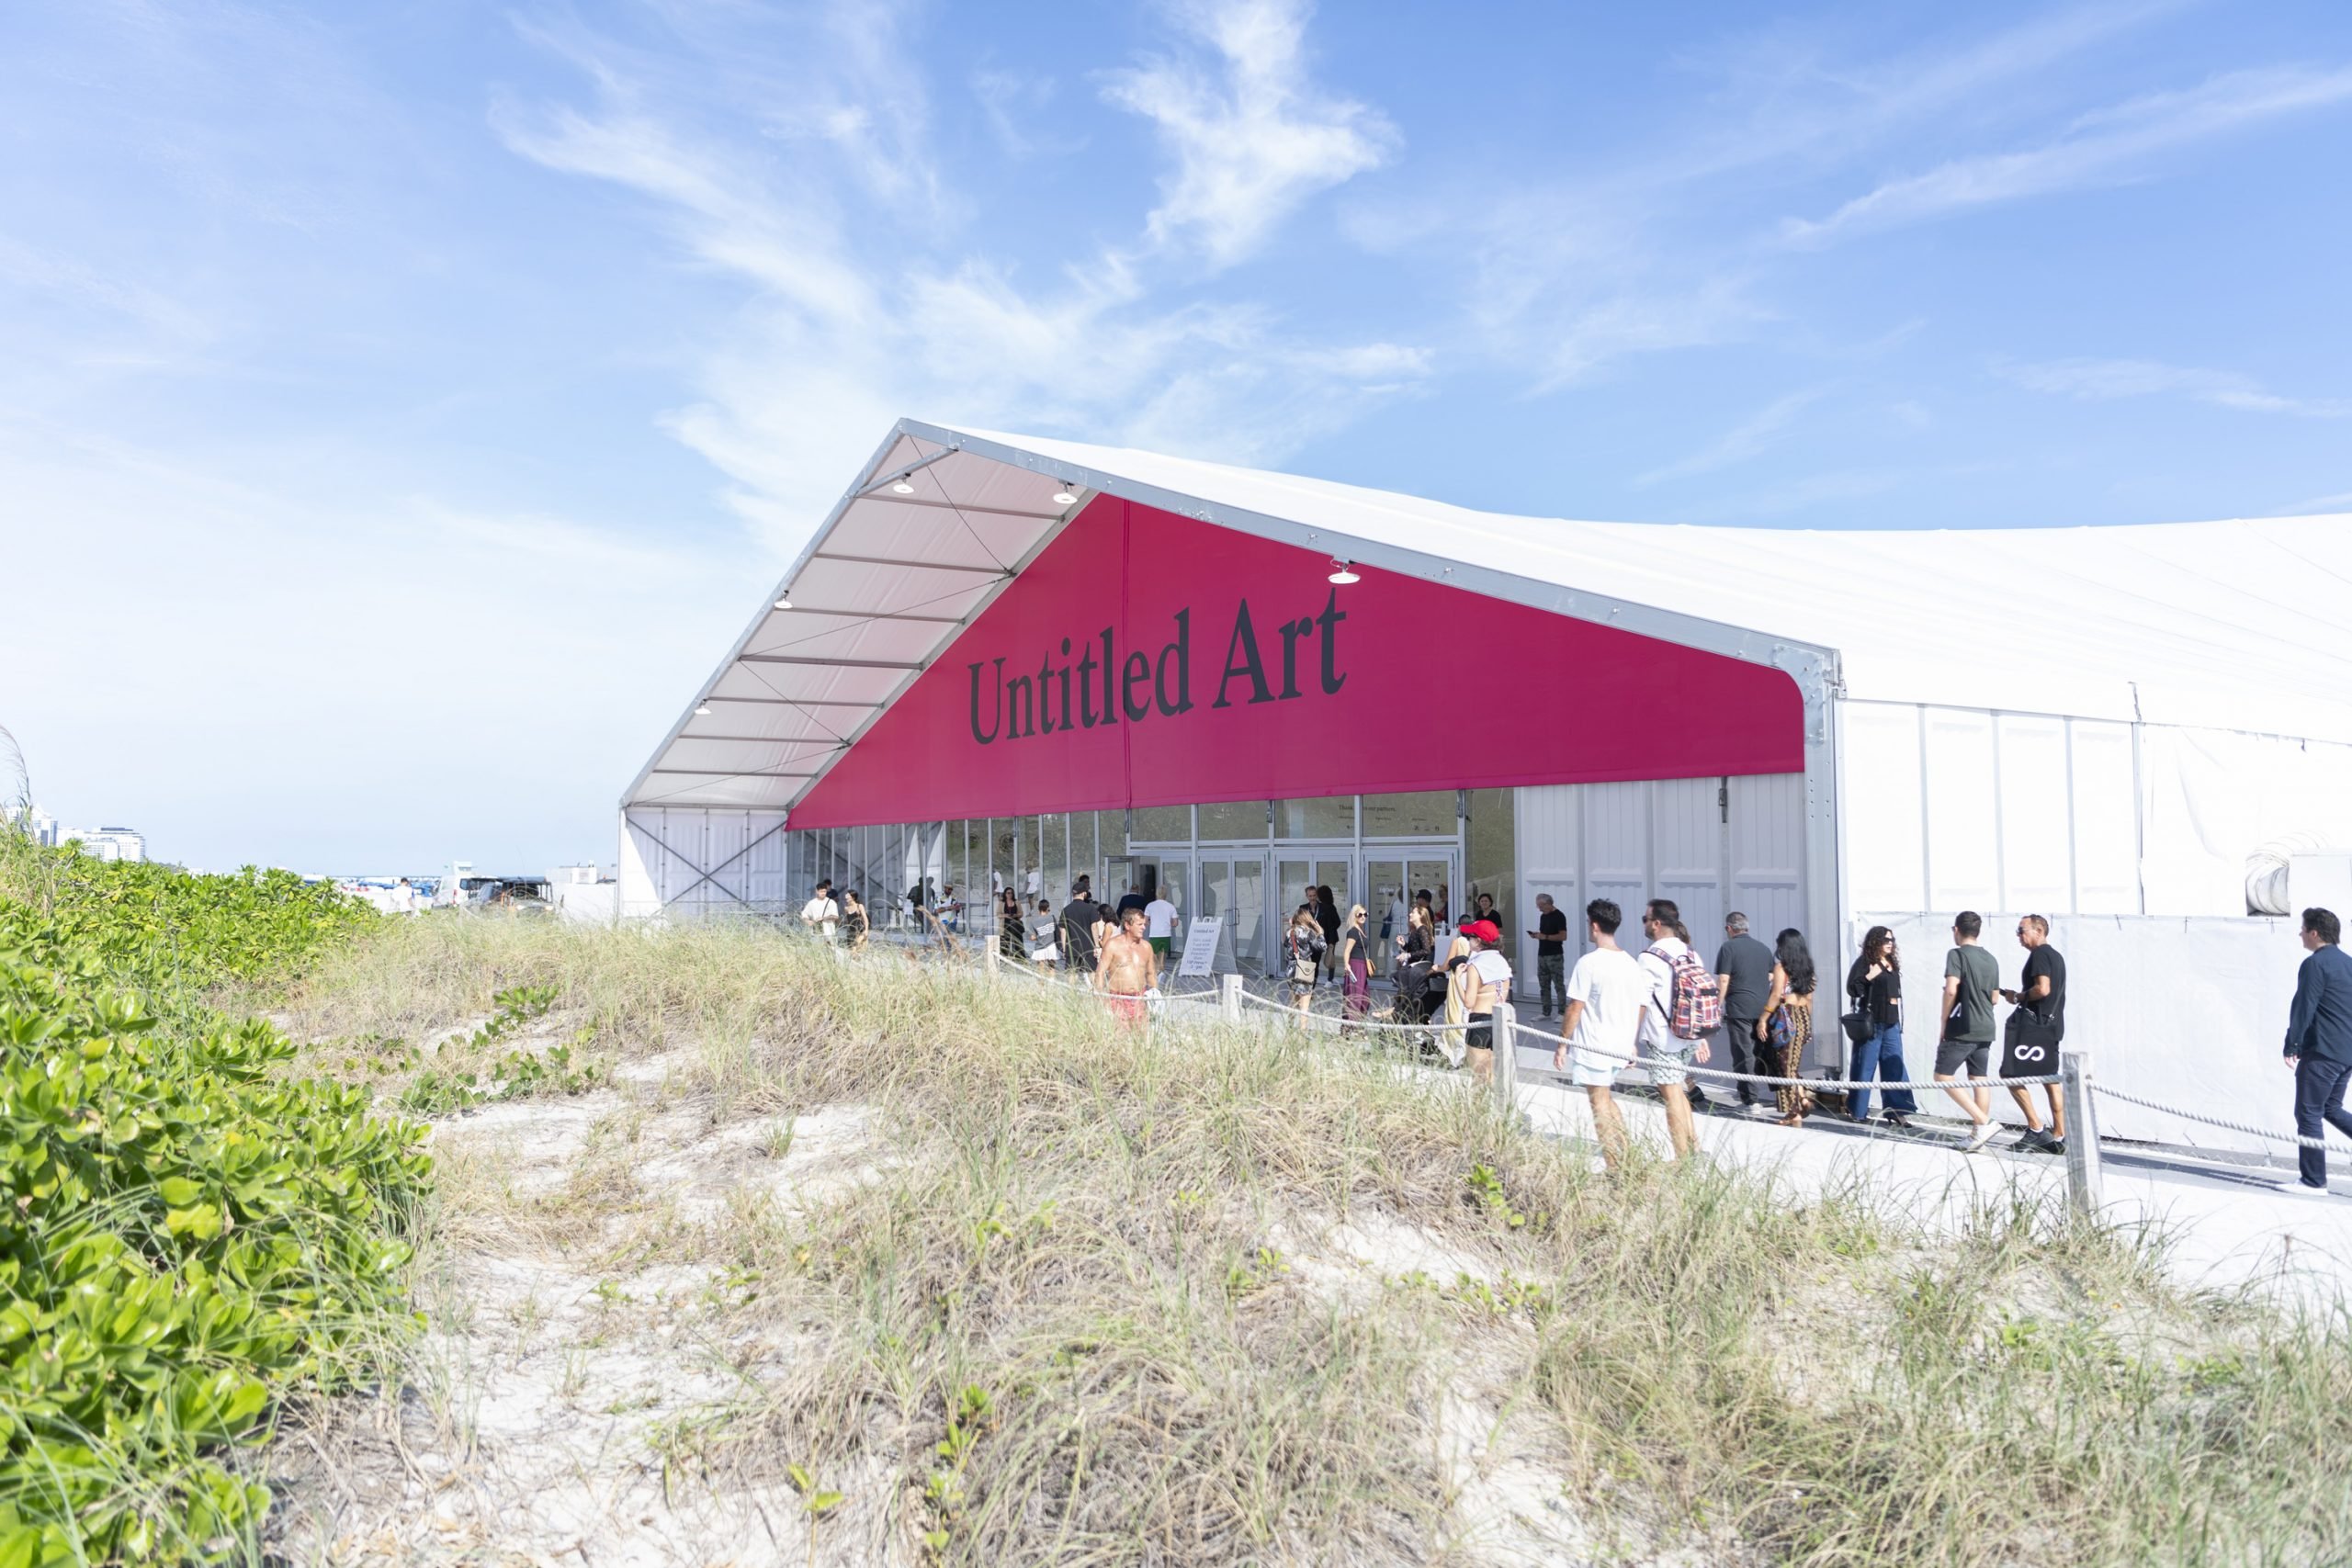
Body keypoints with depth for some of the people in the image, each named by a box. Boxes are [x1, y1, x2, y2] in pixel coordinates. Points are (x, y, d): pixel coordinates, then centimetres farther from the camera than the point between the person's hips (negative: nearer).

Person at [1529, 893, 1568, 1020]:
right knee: (1544, 985, 8)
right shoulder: (1543, 916, 15)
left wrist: (1545, 937, -20)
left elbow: (1563, 936, -16)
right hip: (1542, 955, 8)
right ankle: (1546, 1012, 13)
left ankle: (1562, 1012, -4)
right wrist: (1536, 935, 3)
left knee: (1558, 985, -6)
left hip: (1555, 956, -8)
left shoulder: (1559, 916, -10)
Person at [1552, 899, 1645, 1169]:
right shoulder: (1632, 963, 6)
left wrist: (1563, 1043, -6)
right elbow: (1642, 1007, 11)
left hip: (1593, 1046, -7)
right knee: (1606, 1099, 22)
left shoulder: (1589, 962, -14)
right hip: (1621, 1046, 7)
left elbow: (1575, 1008, -14)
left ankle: (1613, 1166, 2)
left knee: (1600, 1103, 1)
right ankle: (1623, 1158, 21)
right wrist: (1631, 1041, 22)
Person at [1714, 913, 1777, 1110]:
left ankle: (1750, 1100, -2)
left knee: (1744, 1056, -2)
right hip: (1763, 1010, 6)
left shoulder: (1728, 948, -5)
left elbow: (1723, 981, -10)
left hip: (1739, 1010, -6)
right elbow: (1772, 980, 19)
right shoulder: (1764, 948, 14)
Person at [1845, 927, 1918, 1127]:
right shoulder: (1864, 962, -8)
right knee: (1865, 1068, 1)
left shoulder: (1892, 963, 12)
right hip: (1870, 1024, -6)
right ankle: (1857, 1110, 12)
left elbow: (1896, 992, 21)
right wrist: (1868, 977, -26)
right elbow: (1852, 989, -14)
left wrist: (1899, 1020, 19)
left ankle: (1896, 1111, 3)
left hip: (1891, 1024, 7)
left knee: (1895, 1068, 2)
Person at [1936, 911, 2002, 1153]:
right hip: (1986, 1029, 8)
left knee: (1943, 1075, -3)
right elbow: (1994, 997, 18)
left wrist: (1944, 1023, -9)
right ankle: (1978, 1134, 9)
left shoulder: (1957, 954, -10)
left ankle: (1982, 1122, -11)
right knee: (1979, 1078, 9)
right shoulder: (1990, 959, 13)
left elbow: (1951, 990, -19)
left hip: (1962, 1028, -8)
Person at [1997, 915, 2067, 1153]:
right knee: (2050, 1081, 9)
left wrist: (2018, 997, -7)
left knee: (2011, 1075, -9)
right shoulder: (2056, 956, 20)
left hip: (2034, 1023, -10)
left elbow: (2042, 989, -21)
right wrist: (2022, 997, 16)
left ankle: (2035, 1128, -11)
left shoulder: (2039, 954, -10)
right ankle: (2058, 1137, 10)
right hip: (2051, 1023, 10)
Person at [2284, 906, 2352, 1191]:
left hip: (2322, 1053, -9)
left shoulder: (2315, 964, -12)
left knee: (2309, 1113, -2)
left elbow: (2303, 1009, -17)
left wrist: (2291, 1047, -13)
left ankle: (2314, 1180, 0)